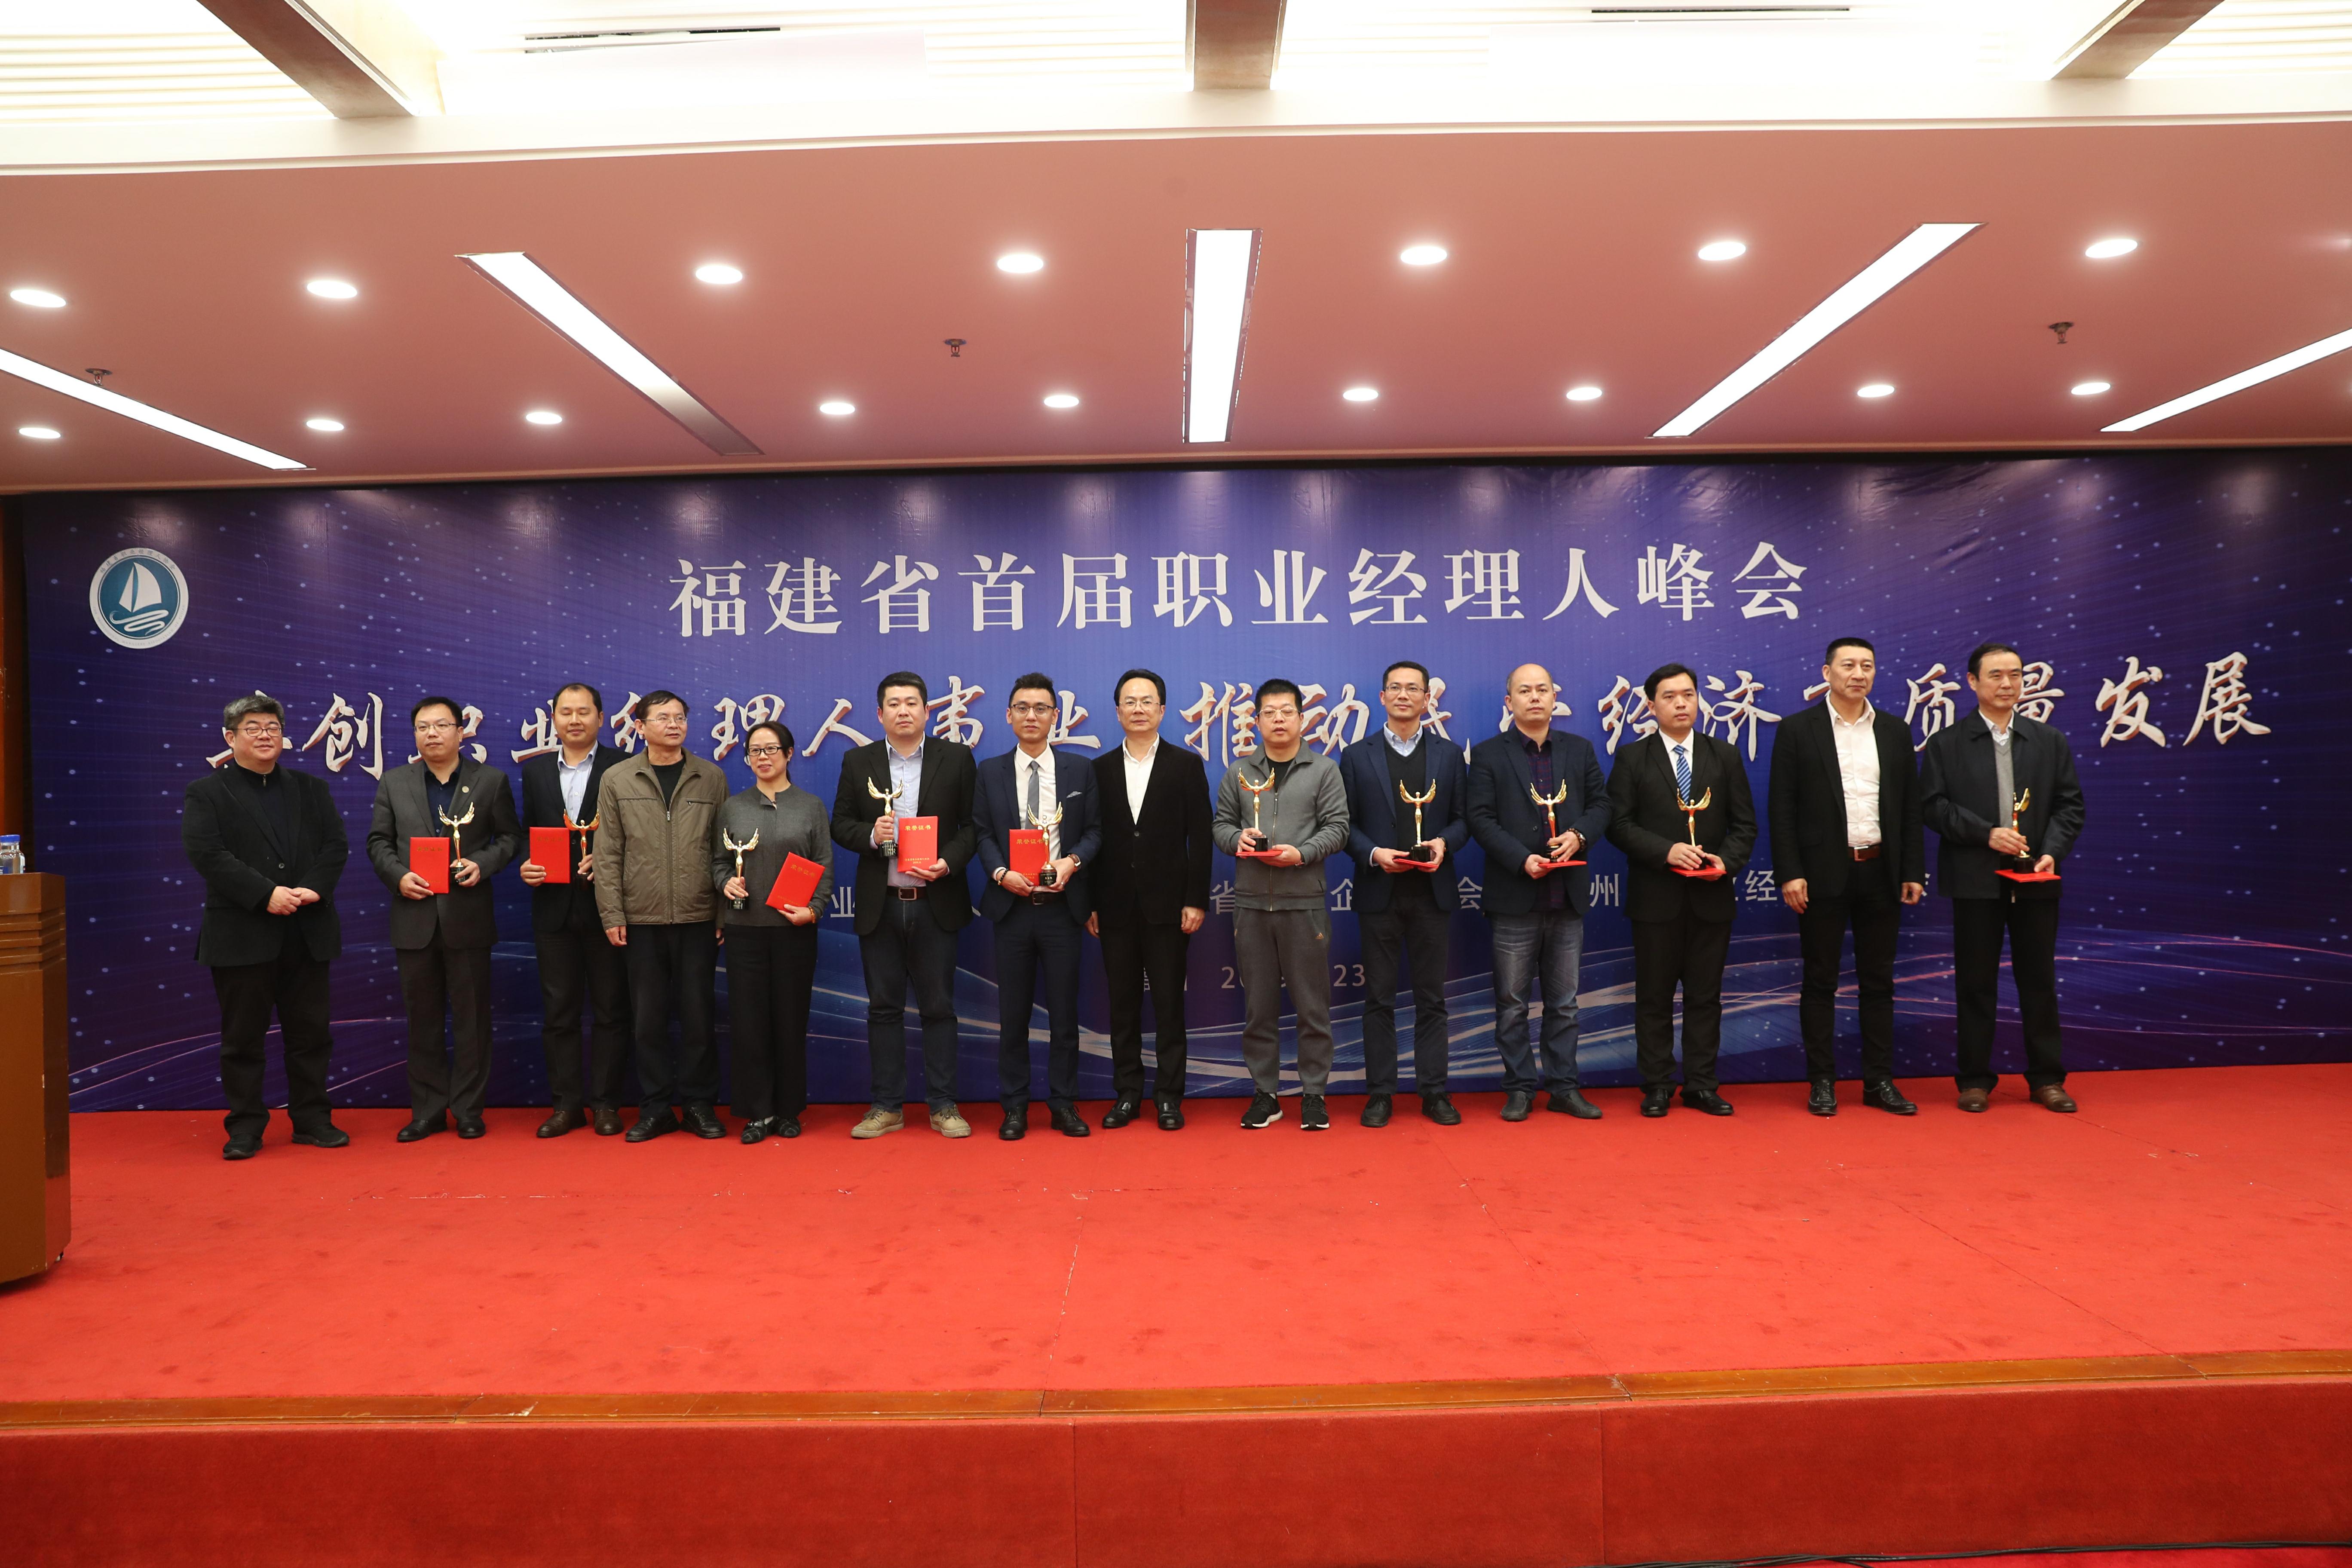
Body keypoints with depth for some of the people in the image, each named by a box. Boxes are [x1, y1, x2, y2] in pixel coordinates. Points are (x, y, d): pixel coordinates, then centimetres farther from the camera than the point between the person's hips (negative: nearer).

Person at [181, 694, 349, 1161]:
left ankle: (312, 1119, 17)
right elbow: (207, 854, -11)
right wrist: (267, 894, -19)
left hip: (307, 933, 3)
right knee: (243, 1037, 4)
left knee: (310, 1033, 8)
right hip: (241, 934, -3)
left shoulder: (311, 789, 14)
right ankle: (245, 1128, 13)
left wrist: (311, 889, -14)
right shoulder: (206, 793, 3)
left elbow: (337, 844, 4)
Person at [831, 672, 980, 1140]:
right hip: (880, 905, 2)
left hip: (935, 903, -1)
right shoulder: (858, 762, 7)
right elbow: (840, 825, 7)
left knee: (939, 1006, 4)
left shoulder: (956, 758, 2)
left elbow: (973, 824, 1)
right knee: (883, 1007, 7)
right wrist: (870, 835, -14)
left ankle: (943, 1106, 13)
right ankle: (886, 1106, 17)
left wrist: (948, 862, -15)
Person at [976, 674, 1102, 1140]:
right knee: (1013, 1011, 6)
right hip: (1012, 906, 0)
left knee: (1064, 1009, 5)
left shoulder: (1080, 770, 7)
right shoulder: (990, 772, 7)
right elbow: (981, 834, 4)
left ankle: (1063, 1103, 16)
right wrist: (1001, 873, -13)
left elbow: (1094, 830, 5)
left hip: (1062, 905, 0)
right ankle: (1014, 1106, 16)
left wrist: (1073, 861, -13)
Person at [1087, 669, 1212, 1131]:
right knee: (1122, 1003, 7)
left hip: (1168, 904, -2)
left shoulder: (1186, 765, 3)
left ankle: (1169, 1097, 11)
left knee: (1169, 1003, 3)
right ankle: (1127, 1094, 16)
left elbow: (1201, 837, 0)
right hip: (1116, 906, 2)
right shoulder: (1100, 769, 9)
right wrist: (1088, 903, 1)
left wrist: (1196, 901, -7)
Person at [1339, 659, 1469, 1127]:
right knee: (1379, 997, 4)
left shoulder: (1449, 755, 9)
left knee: (1432, 997, 6)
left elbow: (1462, 819, 8)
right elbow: (1345, 824, 2)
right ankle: (1380, 1093, 12)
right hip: (1379, 891, -1)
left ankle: (1434, 1091, 14)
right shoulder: (1357, 757, 5)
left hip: (1432, 892, 1)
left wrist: (1443, 843, -12)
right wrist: (1373, 853, -14)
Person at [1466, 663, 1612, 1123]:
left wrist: (1579, 835, -11)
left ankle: (1564, 1087, 19)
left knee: (1564, 1002, 10)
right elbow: (1481, 819, -7)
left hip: (1568, 895, 3)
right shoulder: (1488, 755, 0)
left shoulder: (1580, 749, 11)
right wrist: (1522, 860, -18)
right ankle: (1520, 1088, 14)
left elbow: (1600, 804, 10)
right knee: (1512, 1002, 4)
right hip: (1515, 896, -3)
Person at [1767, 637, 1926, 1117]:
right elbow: (1782, 808, -5)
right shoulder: (1797, 729, -1)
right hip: (1823, 875, -3)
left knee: (1878, 981, 9)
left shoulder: (1895, 731, 9)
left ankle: (1879, 1081, 17)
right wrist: (1789, 873, -11)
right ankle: (1822, 1082, 11)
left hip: (1881, 874, 3)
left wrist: (1913, 872, 4)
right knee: (1820, 981, 4)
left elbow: (1911, 807, 10)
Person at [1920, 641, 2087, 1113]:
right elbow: (1934, 805, -4)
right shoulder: (1947, 743, 2)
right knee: (1976, 984, 3)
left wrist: (2052, 852, -8)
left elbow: (2070, 805, 8)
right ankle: (1975, 1080, 12)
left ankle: (2046, 1079, 18)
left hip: (2035, 880, 2)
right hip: (1975, 880, -2)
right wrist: (1986, 833, -15)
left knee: (2039, 980, 8)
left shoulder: (2050, 741, 10)